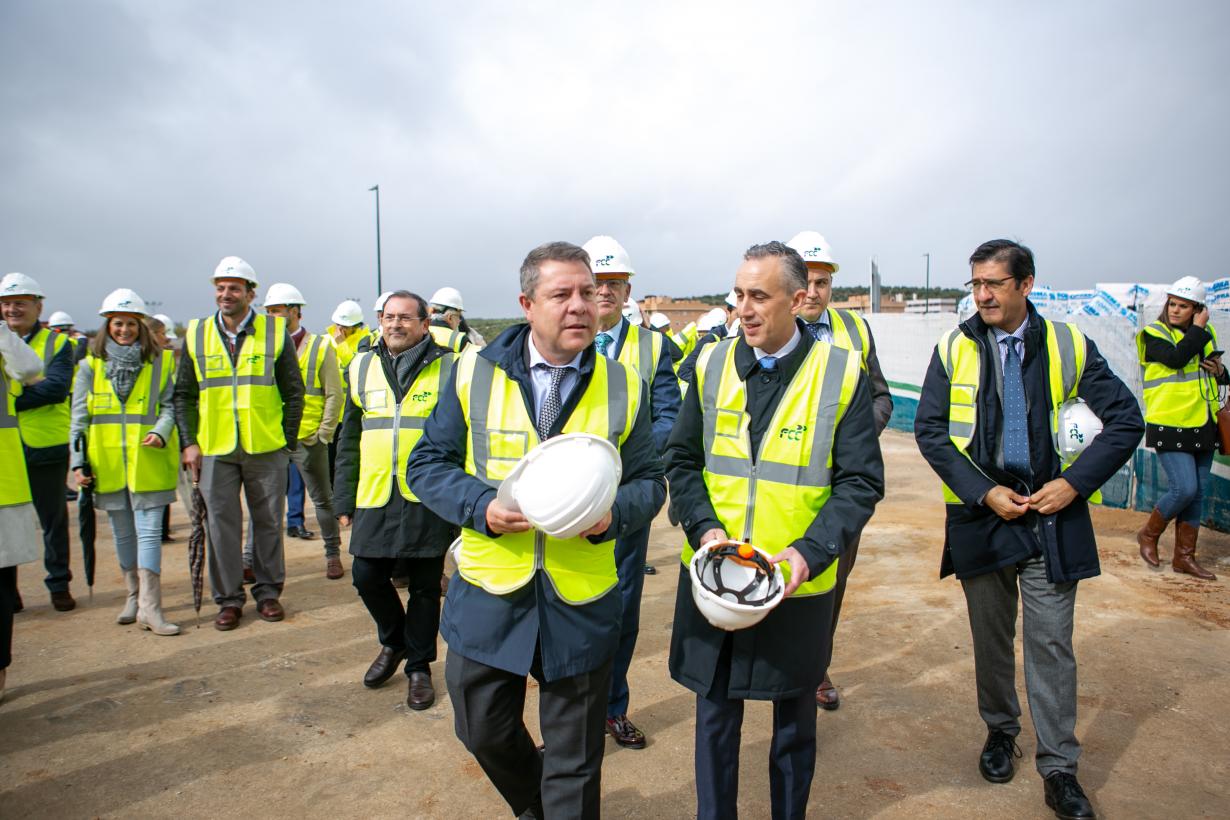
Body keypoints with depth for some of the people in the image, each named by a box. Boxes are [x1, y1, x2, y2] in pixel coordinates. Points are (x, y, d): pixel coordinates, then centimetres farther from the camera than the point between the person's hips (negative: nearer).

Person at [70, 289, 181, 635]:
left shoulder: (159, 362, 2)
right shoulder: (90, 365, 7)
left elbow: (170, 406, 3)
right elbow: (79, 418, 7)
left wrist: (160, 432, -17)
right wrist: (78, 462, 1)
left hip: (148, 464, -2)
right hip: (107, 464, 3)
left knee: (149, 532, -5)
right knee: (123, 534, 13)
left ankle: (149, 606, -4)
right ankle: (134, 595, 28)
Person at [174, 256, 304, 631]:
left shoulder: (275, 332, 0)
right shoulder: (196, 334, 5)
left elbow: (294, 393, 3)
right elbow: (184, 394, 9)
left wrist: (289, 442, -2)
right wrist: (189, 442, 1)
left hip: (266, 449, -1)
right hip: (214, 450, 1)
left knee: (269, 523, 9)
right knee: (221, 526, 7)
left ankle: (268, 592, 23)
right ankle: (228, 599, 19)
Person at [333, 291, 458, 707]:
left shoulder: (448, 367, -2)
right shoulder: (363, 367, 10)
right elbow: (349, 438, 13)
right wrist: (344, 500, 9)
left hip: (428, 500, -3)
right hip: (375, 499, 3)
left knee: (424, 586, 7)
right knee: (367, 576, 6)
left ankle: (419, 666, 27)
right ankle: (394, 642, 35)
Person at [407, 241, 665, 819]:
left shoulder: (623, 386, -1)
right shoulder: (474, 372, -4)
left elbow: (648, 483, 4)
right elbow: (427, 464, 0)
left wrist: (613, 514, -18)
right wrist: (481, 506, -18)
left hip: (581, 602, 0)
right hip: (488, 594, 1)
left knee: (574, 762, 14)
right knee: (484, 730, 20)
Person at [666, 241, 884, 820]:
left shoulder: (842, 374, -8)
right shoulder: (712, 365, 0)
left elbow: (861, 483, -7)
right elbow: (682, 461, 4)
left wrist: (810, 552, -20)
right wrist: (704, 528, -12)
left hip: (798, 584, -1)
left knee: (795, 726, 19)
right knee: (715, 717, 17)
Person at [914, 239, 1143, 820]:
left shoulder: (1069, 346, -2)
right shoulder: (954, 349, -1)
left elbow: (1125, 420, 1)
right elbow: (929, 430, -3)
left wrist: (1074, 482, -10)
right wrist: (983, 491, -12)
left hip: (1051, 512, 0)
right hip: (982, 513, 1)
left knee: (1051, 643, 4)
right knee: (991, 637, 15)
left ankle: (1059, 770, 18)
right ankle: (1000, 732, 36)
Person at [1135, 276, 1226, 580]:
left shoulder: (1206, 334, 12)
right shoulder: (1155, 334, -7)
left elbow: (1212, 368, 25)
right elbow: (1176, 358, -25)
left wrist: (1220, 371, 2)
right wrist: (1198, 329, -15)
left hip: (1202, 426, 7)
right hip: (1170, 427, -7)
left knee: (1197, 492, 9)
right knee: (1184, 488, -14)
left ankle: (1184, 557, 20)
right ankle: (1149, 534, 11)